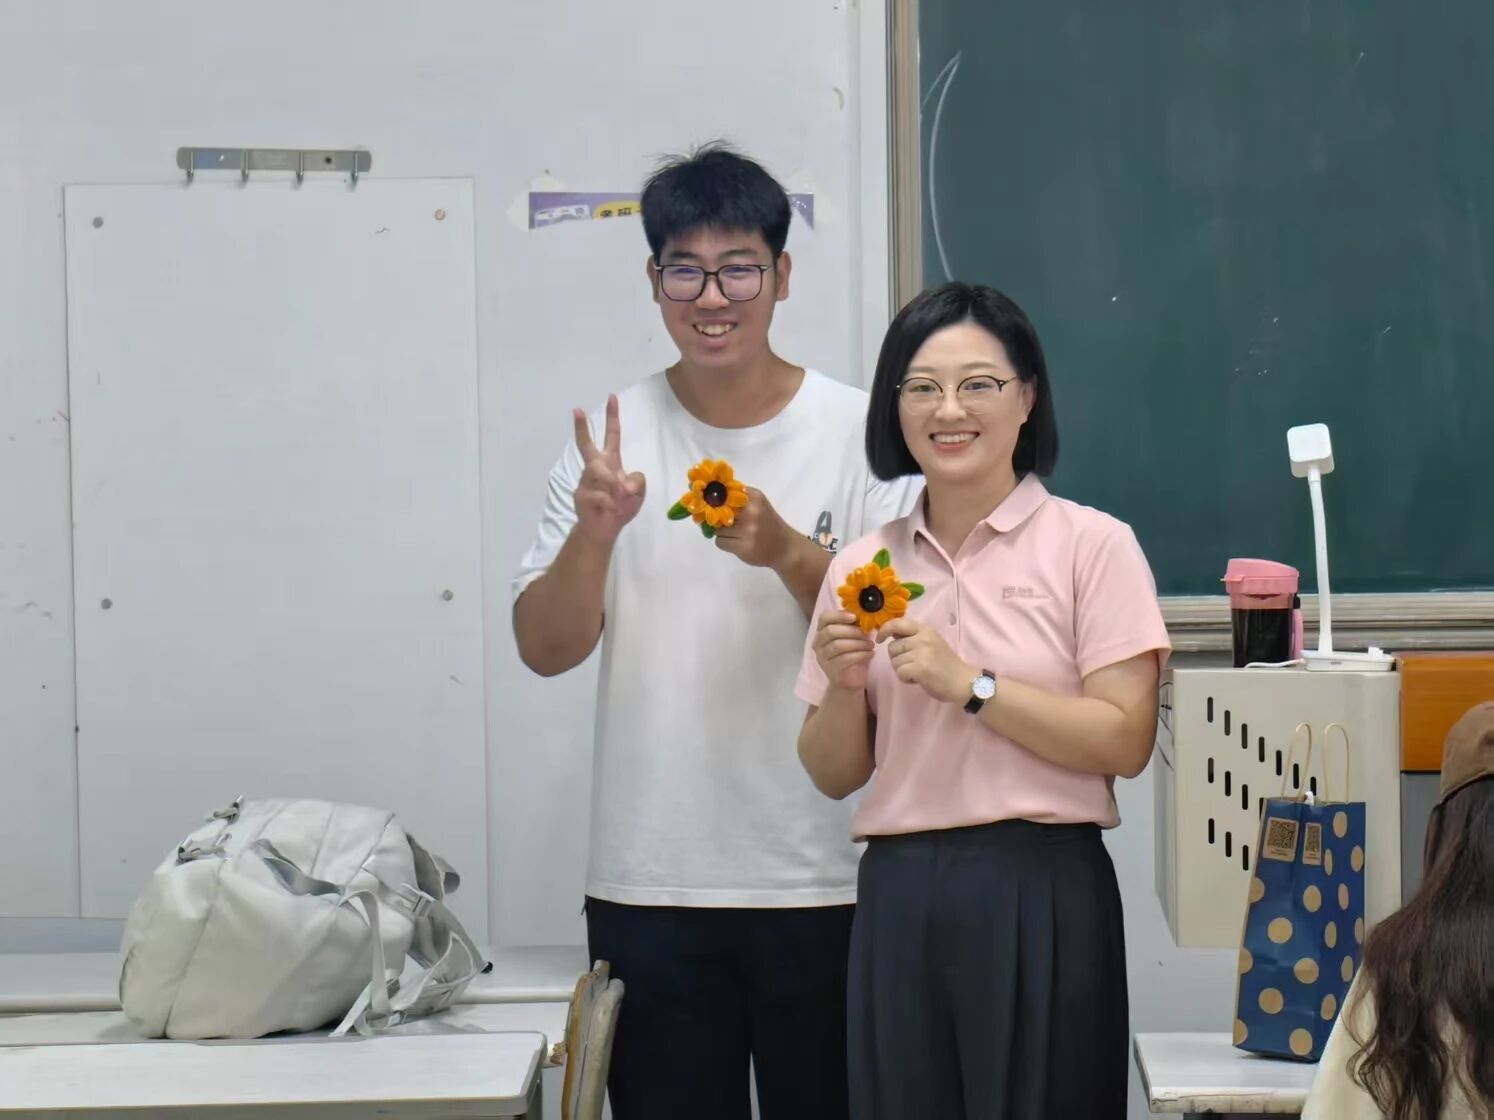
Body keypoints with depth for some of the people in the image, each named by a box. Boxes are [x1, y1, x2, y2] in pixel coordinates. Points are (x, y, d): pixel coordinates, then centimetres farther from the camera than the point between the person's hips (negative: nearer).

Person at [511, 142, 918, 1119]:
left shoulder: (861, 431, -2)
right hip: (647, 887, 1)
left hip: (820, 882, -1)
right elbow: (545, 649, 0)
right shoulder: (612, 436, 3)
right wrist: (592, 533, -18)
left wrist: (790, 554, -21)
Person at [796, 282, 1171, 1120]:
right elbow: (836, 775, 13)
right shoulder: (866, 570, 11)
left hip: (1040, 892, -4)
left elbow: (1126, 742, -10)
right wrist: (844, 688, -7)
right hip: (899, 898, 4)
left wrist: (969, 685, -15)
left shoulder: (1092, 546, -2)